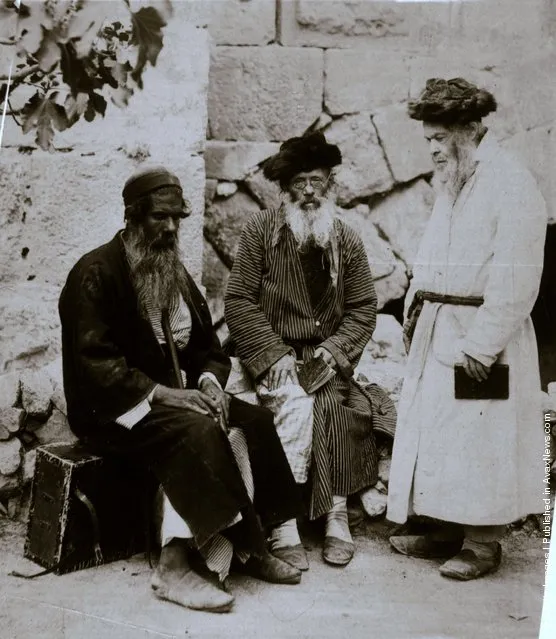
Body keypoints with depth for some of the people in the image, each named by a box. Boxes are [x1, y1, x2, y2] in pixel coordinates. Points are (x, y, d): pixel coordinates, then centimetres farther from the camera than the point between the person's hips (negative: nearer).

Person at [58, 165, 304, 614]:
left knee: (253, 421, -15)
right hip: (112, 407, -7)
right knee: (198, 432, -33)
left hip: (174, 395, 8)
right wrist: (159, 393, -26)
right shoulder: (96, 273, -10)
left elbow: (207, 347, 14)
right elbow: (94, 361, -19)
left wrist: (209, 382, -8)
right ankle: (247, 550, -19)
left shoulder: (176, 273, 14)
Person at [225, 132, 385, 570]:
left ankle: (336, 512, -14)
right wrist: (274, 355, -15)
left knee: (327, 404, -28)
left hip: (326, 358, 2)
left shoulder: (347, 241, 9)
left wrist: (334, 349, -12)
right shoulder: (260, 231, 0)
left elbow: (363, 308, 6)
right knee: (295, 403, -29)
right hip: (272, 356, -2)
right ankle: (283, 524, -19)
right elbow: (239, 301, -6)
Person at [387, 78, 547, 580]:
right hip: (437, 333, 8)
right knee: (434, 431, 13)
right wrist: (416, 306, 4)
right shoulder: (449, 183, 14)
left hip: (482, 338, -8)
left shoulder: (512, 184, -12)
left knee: (480, 440, 2)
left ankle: (483, 543, 18)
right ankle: (446, 530, 28)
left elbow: (515, 281, -18)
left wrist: (479, 345, -19)